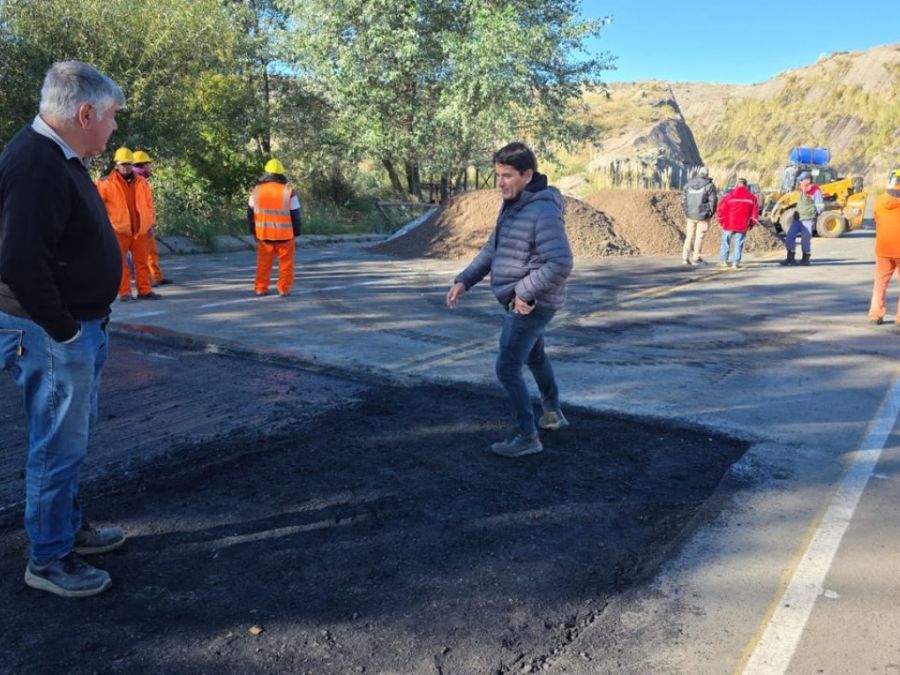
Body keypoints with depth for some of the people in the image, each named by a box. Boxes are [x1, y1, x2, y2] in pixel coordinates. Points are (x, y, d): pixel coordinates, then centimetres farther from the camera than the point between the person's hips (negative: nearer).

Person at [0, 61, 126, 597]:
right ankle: (49, 559, 17)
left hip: (80, 327, 10)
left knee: (72, 436, 20)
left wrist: (87, 324, 14)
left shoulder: (61, 158, 12)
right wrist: (63, 330, -18)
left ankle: (70, 526, 37)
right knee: (59, 444, 1)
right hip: (53, 334, -10)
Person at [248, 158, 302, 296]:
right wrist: (296, 232, 6)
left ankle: (261, 288, 14)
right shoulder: (288, 191, -8)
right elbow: (295, 214, -5)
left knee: (264, 262, 12)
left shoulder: (257, 190, 1)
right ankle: (284, 289, 3)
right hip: (284, 234, -3)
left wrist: (254, 231, 19)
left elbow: (251, 213, 8)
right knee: (285, 262, 6)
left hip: (263, 233, 3)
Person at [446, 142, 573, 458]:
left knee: (507, 368, -7)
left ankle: (526, 436, 6)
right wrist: (464, 281, 2)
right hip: (519, 302, 10)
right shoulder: (511, 206, 7)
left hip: (532, 306, -10)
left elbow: (560, 263, -31)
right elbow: (492, 250, 12)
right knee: (535, 356, 26)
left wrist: (525, 292, -25)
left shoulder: (544, 212, -24)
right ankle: (553, 413, 46)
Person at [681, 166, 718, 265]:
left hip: (690, 215, 4)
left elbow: (684, 200, 6)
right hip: (703, 216, -3)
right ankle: (696, 258, 5)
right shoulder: (709, 185, -7)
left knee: (689, 236, 10)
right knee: (699, 236, 3)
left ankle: (685, 257, 5)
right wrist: (711, 213, 6)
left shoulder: (688, 184, 4)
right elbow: (713, 201, -8)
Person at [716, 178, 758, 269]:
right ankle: (735, 263, 3)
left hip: (729, 225, -1)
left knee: (725, 243, 12)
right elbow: (755, 213, 5)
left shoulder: (729, 196, -6)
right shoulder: (752, 197, 2)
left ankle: (723, 261, 13)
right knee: (738, 244, 5)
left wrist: (721, 222, 10)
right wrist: (751, 224, 15)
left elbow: (720, 210, -4)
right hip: (743, 226, 1)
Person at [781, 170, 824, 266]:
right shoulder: (800, 189, 13)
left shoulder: (815, 191, -11)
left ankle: (806, 259, 13)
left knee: (805, 240, -3)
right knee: (789, 237, 2)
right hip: (797, 218, 7)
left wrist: (813, 215, -6)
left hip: (808, 219, -7)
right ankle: (790, 258, 10)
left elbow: (820, 206, -9)